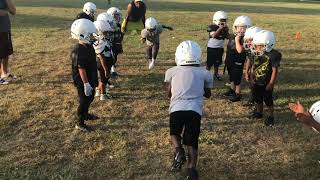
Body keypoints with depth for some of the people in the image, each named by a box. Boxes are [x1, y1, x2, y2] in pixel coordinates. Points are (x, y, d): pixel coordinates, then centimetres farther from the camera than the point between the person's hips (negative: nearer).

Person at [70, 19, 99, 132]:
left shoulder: (89, 46, 3)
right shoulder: (78, 51, -27)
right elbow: (81, 69, -27)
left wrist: (93, 80, 21)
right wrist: (86, 84, -25)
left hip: (90, 79, 9)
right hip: (83, 82, -9)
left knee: (90, 98, 24)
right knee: (84, 101, 4)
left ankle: (85, 115, 46)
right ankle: (80, 123, 20)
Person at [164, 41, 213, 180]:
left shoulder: (171, 72, 12)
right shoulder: (205, 73, 13)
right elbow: (208, 94, 26)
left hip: (177, 108, 0)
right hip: (195, 110, 0)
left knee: (174, 133, 26)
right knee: (192, 141, 12)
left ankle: (179, 151, -1)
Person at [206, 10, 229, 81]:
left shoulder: (225, 28, 4)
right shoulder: (212, 27, -13)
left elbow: (228, 37, 0)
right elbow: (213, 35, -28)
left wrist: (226, 30, -13)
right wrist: (220, 29, -29)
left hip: (220, 48, 5)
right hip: (212, 48, -5)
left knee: (217, 62, 15)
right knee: (210, 62, 3)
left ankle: (216, 74, 32)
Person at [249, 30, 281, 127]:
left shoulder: (273, 55, -19)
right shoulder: (257, 54, 0)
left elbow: (274, 71, -17)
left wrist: (271, 84, -16)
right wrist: (252, 77, 5)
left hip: (266, 84, -6)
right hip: (257, 83, 6)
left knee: (268, 100, 6)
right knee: (257, 99, 19)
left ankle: (270, 116, 22)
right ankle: (259, 112, 39)